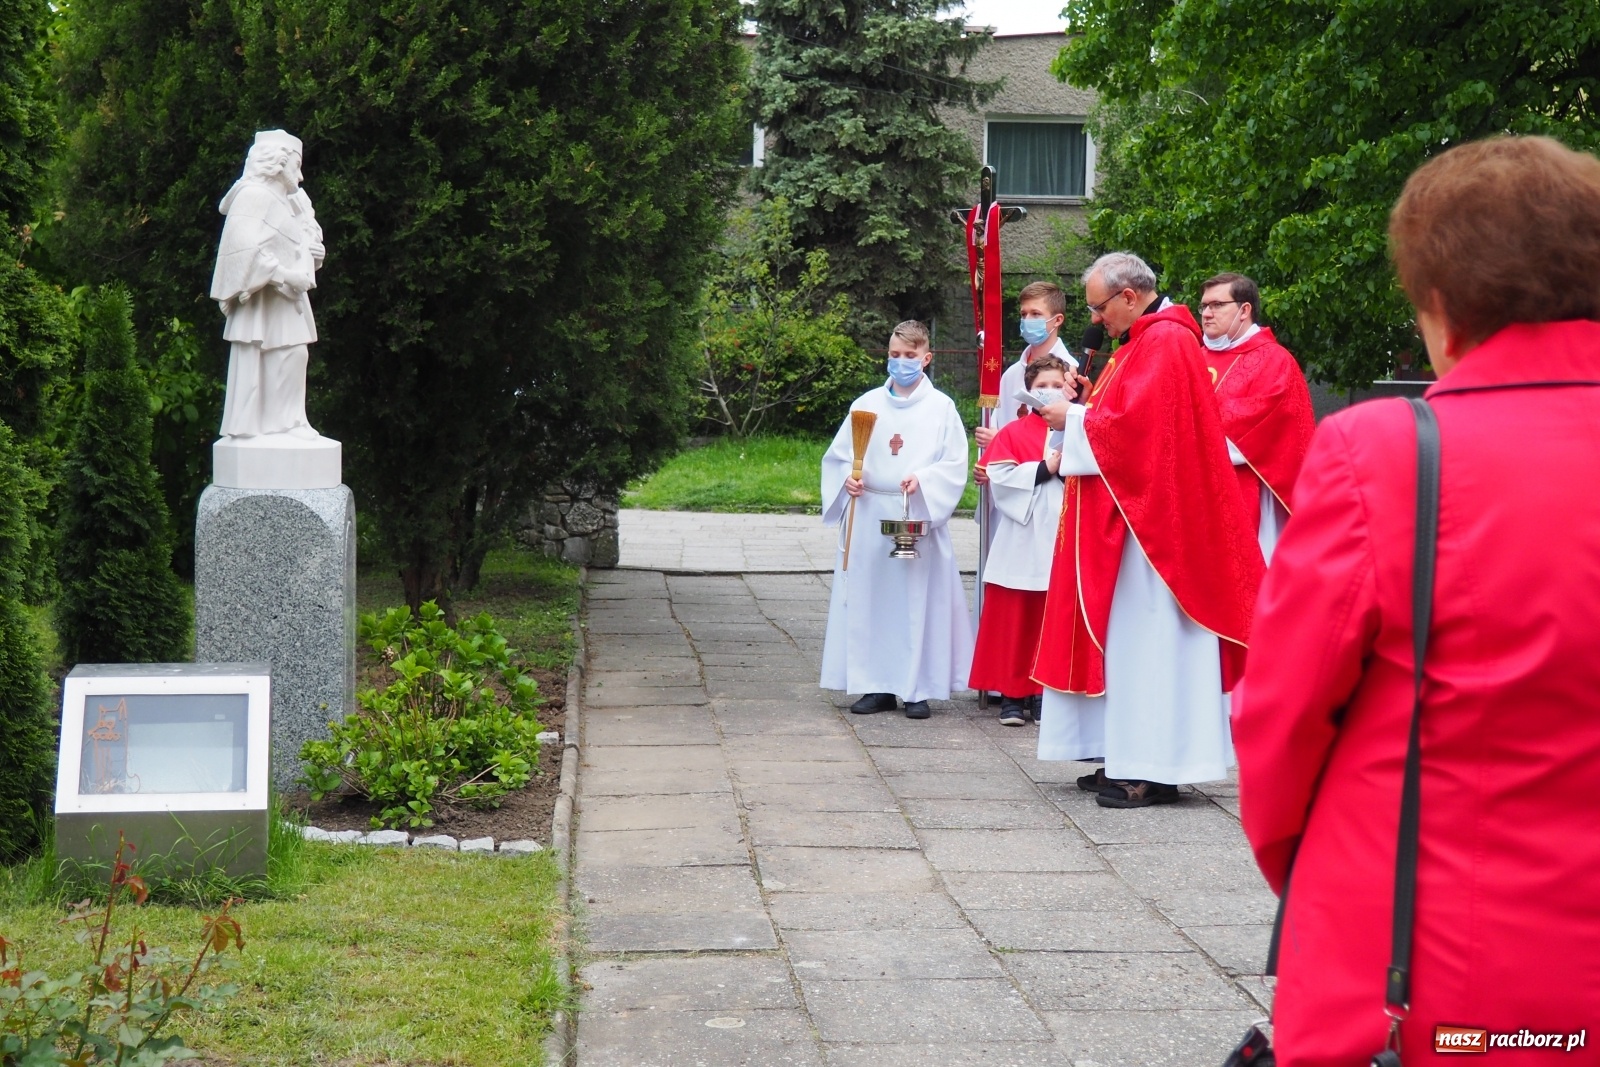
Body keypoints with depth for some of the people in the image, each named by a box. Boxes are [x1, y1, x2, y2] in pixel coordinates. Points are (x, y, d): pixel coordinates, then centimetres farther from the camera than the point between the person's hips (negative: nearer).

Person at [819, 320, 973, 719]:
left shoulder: (941, 407, 4)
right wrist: (848, 478, -8)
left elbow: (955, 464, -1)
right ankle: (877, 685, 11)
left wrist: (922, 480, -18)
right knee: (869, 600, 2)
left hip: (920, 517, -2)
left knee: (919, 600, -3)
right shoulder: (866, 405, 10)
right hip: (869, 516, 3)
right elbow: (838, 456, 12)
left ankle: (917, 689, 4)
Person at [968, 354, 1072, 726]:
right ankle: (1013, 695, 9)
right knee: (1016, 620, 1)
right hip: (1022, 544, -1)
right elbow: (997, 475, -8)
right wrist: (1043, 470, -13)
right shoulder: (1014, 433, 5)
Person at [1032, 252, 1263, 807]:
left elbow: (1139, 424, -23)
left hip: (1151, 514, -11)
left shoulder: (1167, 342, -14)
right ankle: (1130, 759, 15)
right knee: (1127, 634, 10)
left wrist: (1074, 419, -10)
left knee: (1145, 635, -8)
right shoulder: (1145, 340, 18)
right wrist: (1074, 440, 9)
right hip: (1125, 514, 11)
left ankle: (1153, 770, -5)